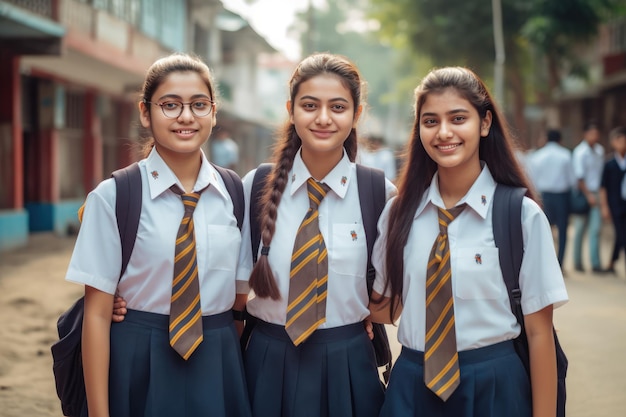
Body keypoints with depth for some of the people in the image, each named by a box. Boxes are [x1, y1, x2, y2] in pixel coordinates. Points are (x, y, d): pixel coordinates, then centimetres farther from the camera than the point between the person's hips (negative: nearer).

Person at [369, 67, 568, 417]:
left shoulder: (521, 214, -9)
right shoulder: (399, 212, 1)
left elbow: (539, 331, -7)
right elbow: (384, 308, 9)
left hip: (494, 387, -2)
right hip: (411, 386, 3)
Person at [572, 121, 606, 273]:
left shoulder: (600, 150, 9)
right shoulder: (580, 152, -11)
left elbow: (601, 172, 16)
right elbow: (579, 177, -12)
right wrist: (588, 195, -15)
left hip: (596, 193, 5)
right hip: (583, 194, -5)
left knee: (596, 229, -1)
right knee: (580, 229, 6)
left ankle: (596, 263, 1)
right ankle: (577, 262, 17)